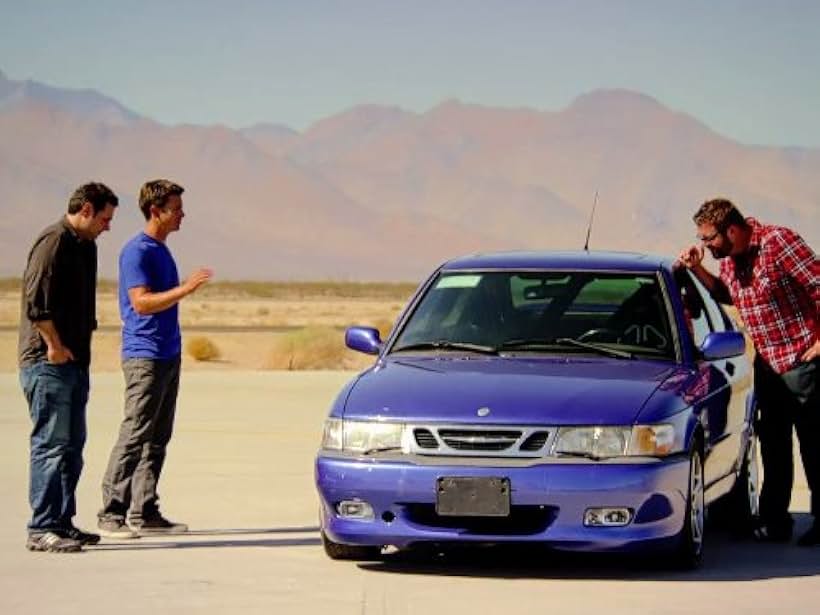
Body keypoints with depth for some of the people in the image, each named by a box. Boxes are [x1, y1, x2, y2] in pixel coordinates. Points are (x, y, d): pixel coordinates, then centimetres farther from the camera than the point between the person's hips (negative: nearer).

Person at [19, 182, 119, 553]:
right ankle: (42, 529, -6)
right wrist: (54, 345, -17)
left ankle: (62, 522, 19)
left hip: (74, 361, 10)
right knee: (51, 445, -8)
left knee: (71, 446, 12)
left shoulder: (85, 246, 19)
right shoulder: (54, 241, -11)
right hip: (48, 362, -10)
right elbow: (36, 300, -19)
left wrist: (79, 347, 16)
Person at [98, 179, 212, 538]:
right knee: (134, 437, -9)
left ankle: (144, 513, 13)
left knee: (157, 439, 9)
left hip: (167, 356, 9)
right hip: (144, 356, -9)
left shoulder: (161, 250, 17)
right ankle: (112, 513, -6)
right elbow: (142, 302, -20)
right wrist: (185, 289, -26)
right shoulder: (137, 251, -11)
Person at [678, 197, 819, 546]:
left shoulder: (778, 242, -18)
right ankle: (774, 522, 19)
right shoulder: (729, 259, 7)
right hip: (767, 362, 9)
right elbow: (726, 294, 24)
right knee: (773, 448, 12)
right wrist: (697, 270, 8)